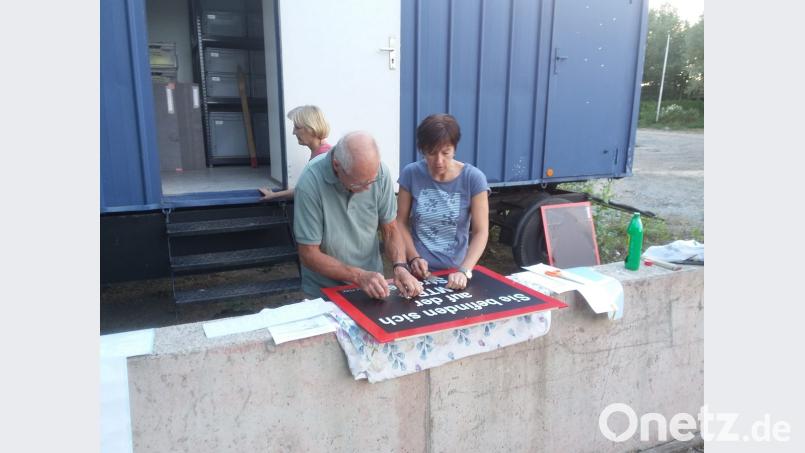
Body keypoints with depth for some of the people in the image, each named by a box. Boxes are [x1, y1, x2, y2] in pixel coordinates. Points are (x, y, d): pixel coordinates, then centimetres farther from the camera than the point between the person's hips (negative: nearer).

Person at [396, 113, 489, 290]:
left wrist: (464, 271, -19)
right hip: (419, 271, 1)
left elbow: (481, 232, -7)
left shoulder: (473, 178, -7)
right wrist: (413, 257, -10)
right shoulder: (411, 174, -3)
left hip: (455, 271, -1)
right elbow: (401, 222, 4)